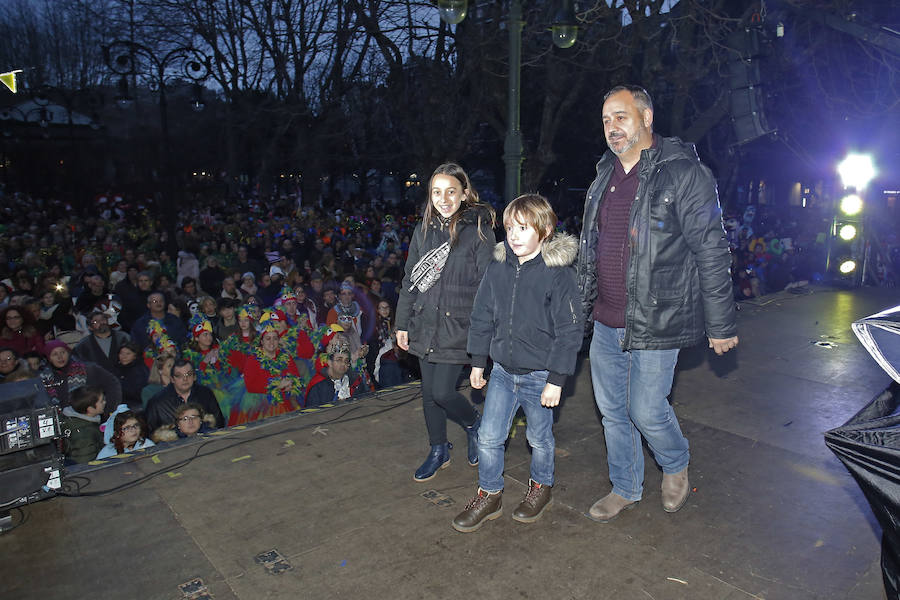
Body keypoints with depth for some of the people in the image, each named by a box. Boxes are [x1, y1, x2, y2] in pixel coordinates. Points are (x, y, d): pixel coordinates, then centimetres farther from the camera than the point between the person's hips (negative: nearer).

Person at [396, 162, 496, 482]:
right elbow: (410, 279, 12)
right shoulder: (425, 229, 7)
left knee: (443, 391, -7)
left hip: (457, 327, -5)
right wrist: (402, 323, 10)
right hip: (424, 326, 5)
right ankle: (438, 450, 33)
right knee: (429, 392, 13)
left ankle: (474, 425, 25)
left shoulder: (479, 231, -8)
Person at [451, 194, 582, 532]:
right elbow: (482, 317, 9)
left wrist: (556, 379, -13)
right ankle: (489, 495, 28)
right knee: (489, 437, 8)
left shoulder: (558, 274, -15)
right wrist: (478, 362, 10)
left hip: (539, 376, -4)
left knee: (539, 438, 16)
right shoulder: (497, 270, -1)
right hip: (502, 371, 4)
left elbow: (569, 331, -13)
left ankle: (541, 486, 41)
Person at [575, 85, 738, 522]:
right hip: (605, 323, 7)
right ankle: (625, 489, 35)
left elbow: (712, 252, -11)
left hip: (654, 323, -6)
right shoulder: (604, 177, 11)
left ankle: (676, 466, 34)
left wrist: (720, 325, -10)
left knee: (646, 412, 1)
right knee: (612, 411, 15)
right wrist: (582, 306, 19)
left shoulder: (683, 172, -10)